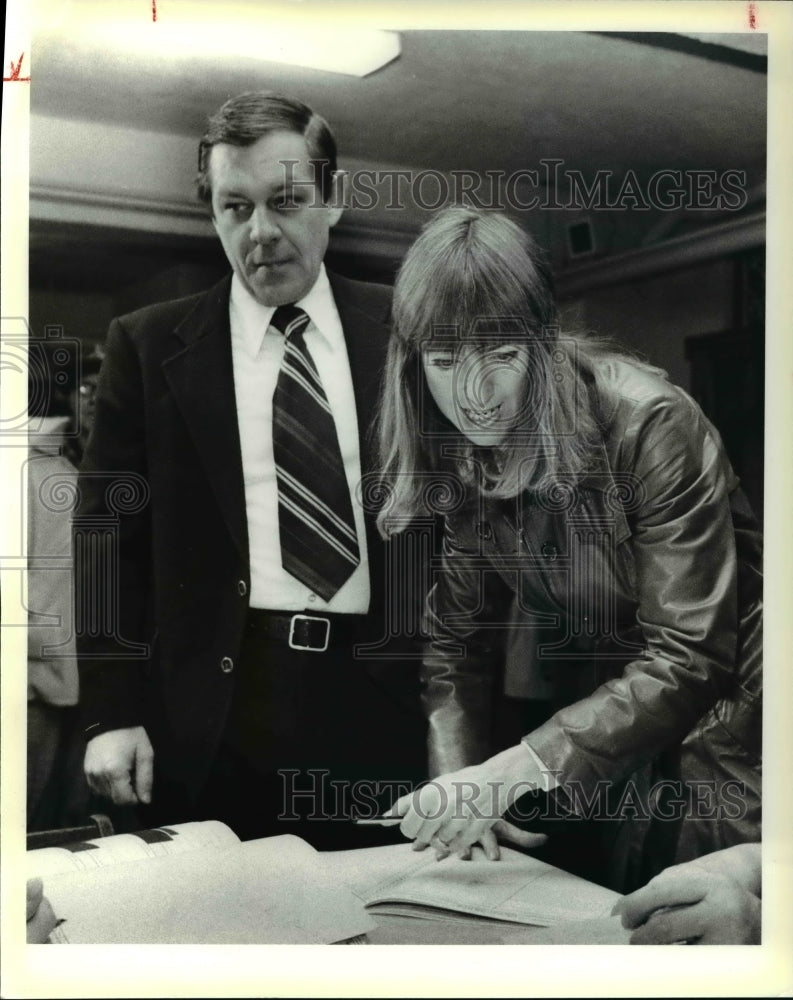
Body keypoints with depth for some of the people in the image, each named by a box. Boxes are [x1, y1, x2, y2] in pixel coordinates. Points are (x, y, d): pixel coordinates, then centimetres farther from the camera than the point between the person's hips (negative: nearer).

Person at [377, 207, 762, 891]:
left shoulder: (650, 423, -24)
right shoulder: (463, 456, -6)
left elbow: (688, 662, -28)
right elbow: (459, 637, -3)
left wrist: (507, 773, -33)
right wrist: (458, 780, -19)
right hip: (587, 738, 5)